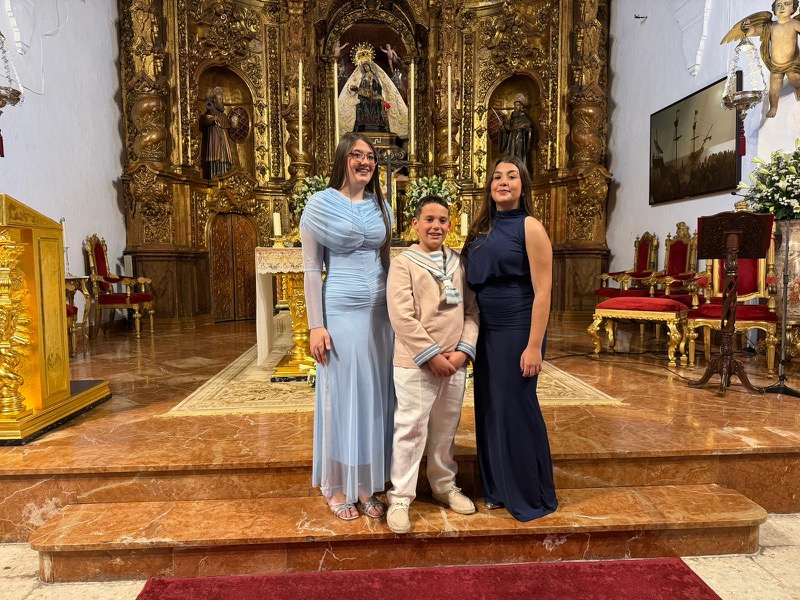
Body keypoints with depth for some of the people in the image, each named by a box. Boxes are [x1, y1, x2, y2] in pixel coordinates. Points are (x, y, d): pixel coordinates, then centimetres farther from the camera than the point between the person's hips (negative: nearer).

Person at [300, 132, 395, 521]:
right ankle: (336, 487, 21)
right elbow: (311, 268, -5)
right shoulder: (320, 204, -3)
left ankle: (365, 483, 24)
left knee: (375, 396, 9)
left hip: (380, 313, 5)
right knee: (341, 396, 4)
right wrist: (316, 325, -11)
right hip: (340, 313, -5)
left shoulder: (381, 207, 11)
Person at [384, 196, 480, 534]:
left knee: (446, 430, 17)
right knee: (410, 431, 2)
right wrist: (432, 356, -15)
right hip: (415, 365, -4)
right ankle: (399, 499, 15)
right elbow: (402, 318, -14)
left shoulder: (460, 264, 9)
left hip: (455, 363, 5)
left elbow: (472, 311, 6)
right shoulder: (403, 264, -5)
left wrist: (463, 350, -7)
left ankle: (444, 486, 36)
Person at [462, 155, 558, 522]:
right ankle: (498, 489, 31)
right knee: (489, 408, 13)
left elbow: (542, 291, -13)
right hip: (486, 331, 7)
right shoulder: (482, 229, 11)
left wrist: (534, 345, -19)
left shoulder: (529, 227, -8)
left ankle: (531, 498, 21)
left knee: (516, 409, 1)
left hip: (517, 331, -7)